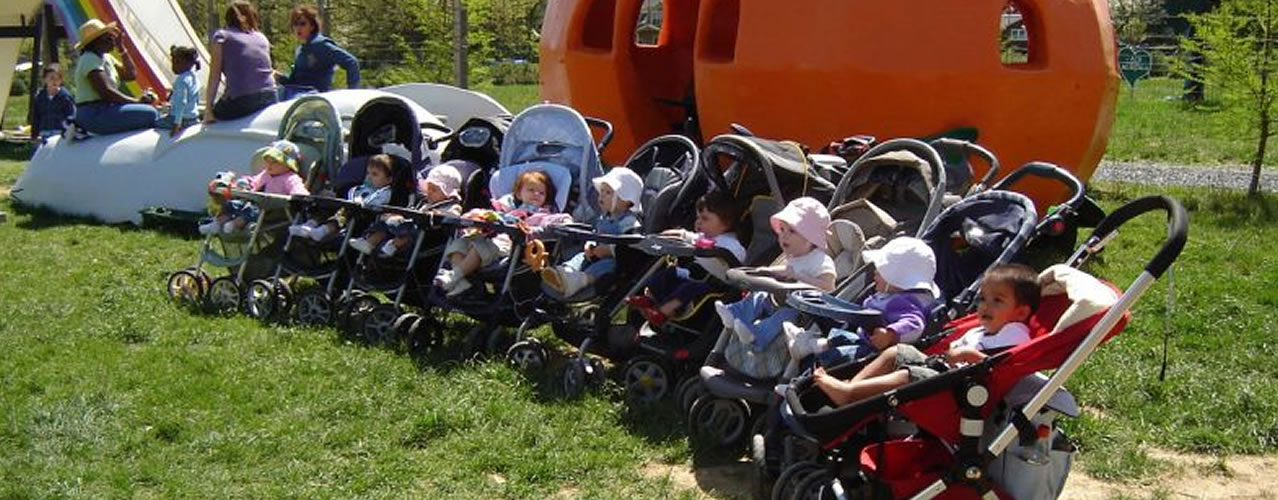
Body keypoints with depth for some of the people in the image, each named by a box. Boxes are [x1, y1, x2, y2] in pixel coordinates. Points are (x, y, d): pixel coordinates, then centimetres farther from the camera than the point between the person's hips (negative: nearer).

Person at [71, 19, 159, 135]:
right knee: (150, 114, -22)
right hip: (93, 115, -10)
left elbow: (131, 75, 12)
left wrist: (121, 48, 8)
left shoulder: (106, 58, 17)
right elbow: (105, 92, -22)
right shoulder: (90, 60, -13)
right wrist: (136, 101, -18)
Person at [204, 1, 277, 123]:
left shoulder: (222, 36, 7)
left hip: (239, 101, -5)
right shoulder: (262, 38, 18)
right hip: (269, 99, 5)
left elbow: (215, 77, 2)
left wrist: (208, 109, 2)